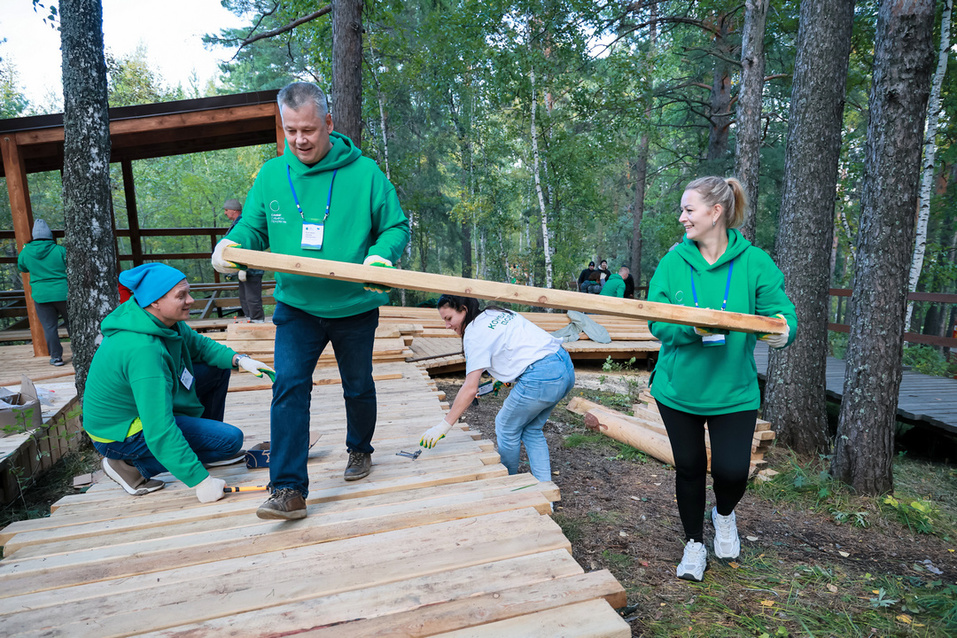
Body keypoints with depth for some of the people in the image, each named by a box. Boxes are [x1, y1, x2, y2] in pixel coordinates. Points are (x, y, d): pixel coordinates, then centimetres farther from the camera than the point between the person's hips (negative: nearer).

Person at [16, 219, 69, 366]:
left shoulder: (26, 252, 0)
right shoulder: (60, 250, -9)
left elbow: (21, 267, 19)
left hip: (41, 296, 1)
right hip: (63, 294, -1)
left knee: (49, 327, 6)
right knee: (71, 323, 12)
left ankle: (56, 357, 8)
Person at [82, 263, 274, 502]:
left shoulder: (164, 320, -9)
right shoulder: (142, 350, -35)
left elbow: (197, 344, 11)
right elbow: (159, 431, -37)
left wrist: (238, 359, -9)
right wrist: (200, 480, -34)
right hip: (120, 434, -9)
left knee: (218, 368, 6)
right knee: (231, 438, -13)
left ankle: (204, 443, 20)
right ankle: (134, 465, -4)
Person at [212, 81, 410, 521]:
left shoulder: (365, 173, -9)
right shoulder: (271, 174, 0)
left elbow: (396, 227, -5)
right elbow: (252, 226, 5)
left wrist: (380, 256, -26)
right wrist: (231, 245, -18)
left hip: (355, 307, -1)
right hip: (296, 306, 2)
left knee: (358, 387, 17)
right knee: (288, 387, -12)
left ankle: (359, 449, 45)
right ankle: (289, 490, -4)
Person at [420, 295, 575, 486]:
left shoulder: (474, 333, -7)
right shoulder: (499, 313, 19)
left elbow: (470, 389, -13)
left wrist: (443, 426, -10)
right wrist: (512, 375, 22)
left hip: (542, 378, -9)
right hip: (566, 367, 9)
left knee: (507, 428, 13)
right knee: (531, 430, 23)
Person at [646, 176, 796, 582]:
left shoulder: (755, 263, -8)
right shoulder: (673, 262, -6)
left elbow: (781, 313, -7)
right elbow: (656, 321, -8)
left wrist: (781, 330, -31)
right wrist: (693, 327, -28)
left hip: (733, 391, -1)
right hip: (678, 386, 1)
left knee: (732, 470, -2)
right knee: (689, 468, 13)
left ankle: (724, 514, 37)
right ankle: (694, 542, 37)